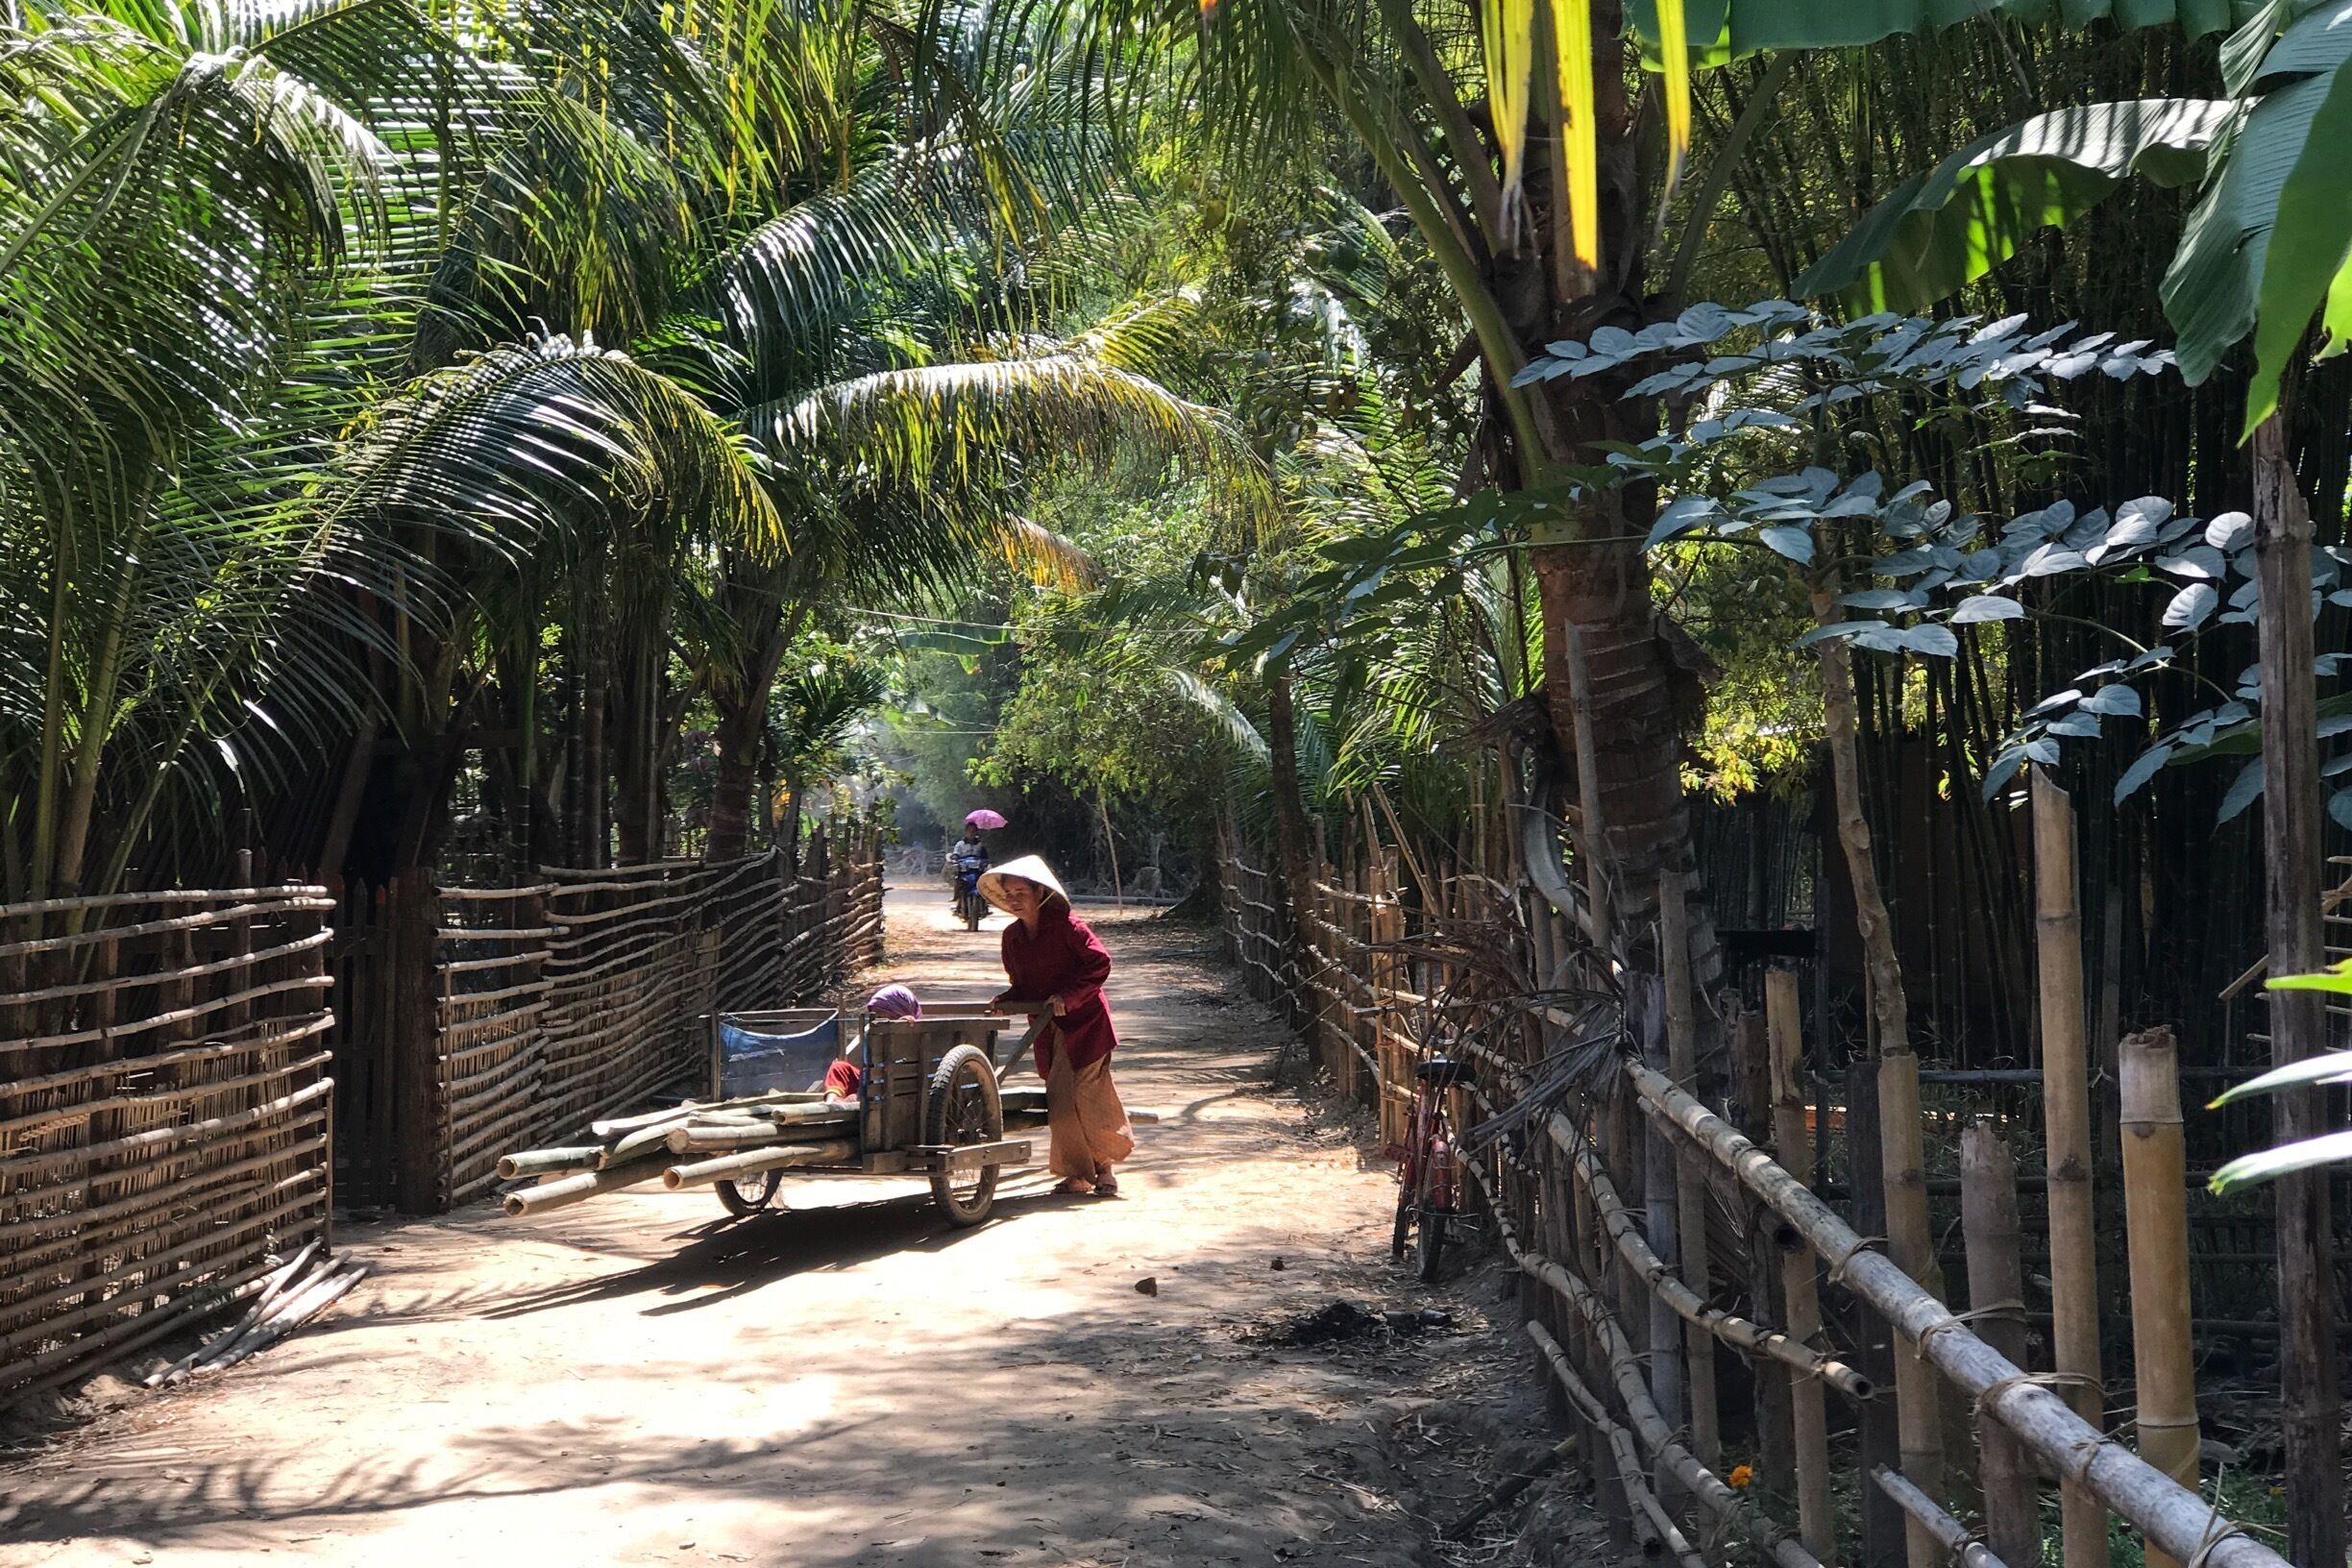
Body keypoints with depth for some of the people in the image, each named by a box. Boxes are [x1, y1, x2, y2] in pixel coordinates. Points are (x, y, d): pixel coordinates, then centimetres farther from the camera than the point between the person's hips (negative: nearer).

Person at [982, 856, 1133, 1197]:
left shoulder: (1065, 925, -12)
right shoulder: (1012, 936, 7)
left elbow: (1099, 963, -15)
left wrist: (1068, 996, -21)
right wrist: (1006, 1001, -4)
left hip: (1085, 1021, -6)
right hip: (1048, 1028, 6)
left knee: (1088, 1094, -9)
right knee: (1058, 1099, 1)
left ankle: (1104, 1167, 7)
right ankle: (1078, 1173, 10)